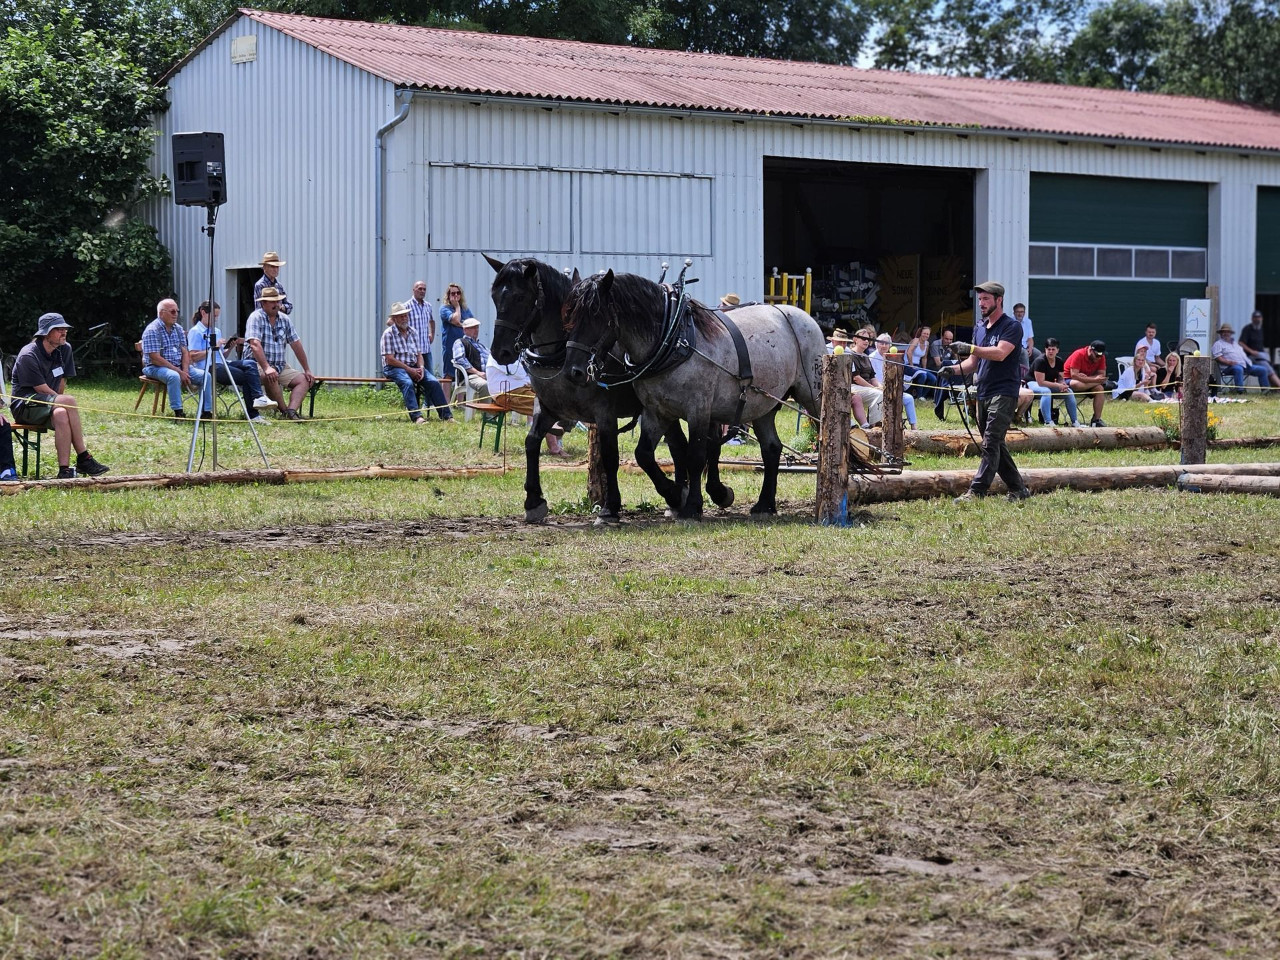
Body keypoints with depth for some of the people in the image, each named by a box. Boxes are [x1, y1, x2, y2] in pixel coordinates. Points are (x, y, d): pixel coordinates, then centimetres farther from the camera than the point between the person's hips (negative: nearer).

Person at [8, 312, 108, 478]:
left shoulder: (64, 349, 5)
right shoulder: (28, 356, -17)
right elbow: (43, 390, -17)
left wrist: (60, 404, 1)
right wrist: (63, 402, -13)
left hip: (48, 406, 6)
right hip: (24, 406, -6)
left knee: (61, 415, -33)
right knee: (70, 401, -31)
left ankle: (65, 470, -37)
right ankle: (83, 457, -28)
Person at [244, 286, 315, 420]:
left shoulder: (284, 320, 11)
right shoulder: (256, 318, -9)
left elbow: (296, 345, 13)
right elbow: (255, 345, -23)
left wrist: (307, 370, 10)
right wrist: (266, 368, -35)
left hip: (280, 367, 7)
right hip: (259, 365, -7)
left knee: (305, 380, -11)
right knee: (271, 377, -38)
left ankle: (291, 410, -31)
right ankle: (284, 411, -25)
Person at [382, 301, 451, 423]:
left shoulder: (412, 332, 15)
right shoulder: (388, 333, -4)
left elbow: (419, 355, 15)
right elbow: (390, 359, -11)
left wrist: (421, 368, -8)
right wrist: (409, 370, -16)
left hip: (414, 367, 6)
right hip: (394, 368, -6)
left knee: (433, 382, -17)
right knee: (408, 383, -36)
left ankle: (446, 415, -19)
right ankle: (416, 416, -49)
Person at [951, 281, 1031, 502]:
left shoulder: (1012, 326, -7)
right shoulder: (982, 327, 18)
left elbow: (1000, 353, -22)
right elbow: (974, 360, 19)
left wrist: (971, 348, -29)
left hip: (1003, 394, -9)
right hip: (983, 393, 9)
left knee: (991, 443, -15)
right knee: (996, 445, 11)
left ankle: (976, 491, -21)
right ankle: (1018, 489, 19)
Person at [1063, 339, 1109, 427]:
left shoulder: (1101, 357, -4)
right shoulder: (1079, 355, -23)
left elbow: (1102, 375, -9)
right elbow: (1074, 375, -29)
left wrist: (1086, 378, -26)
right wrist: (1094, 379, -34)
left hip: (1087, 383, 6)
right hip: (1068, 379, -6)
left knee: (1100, 389, -21)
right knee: (1077, 384, -39)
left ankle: (1097, 420, -20)